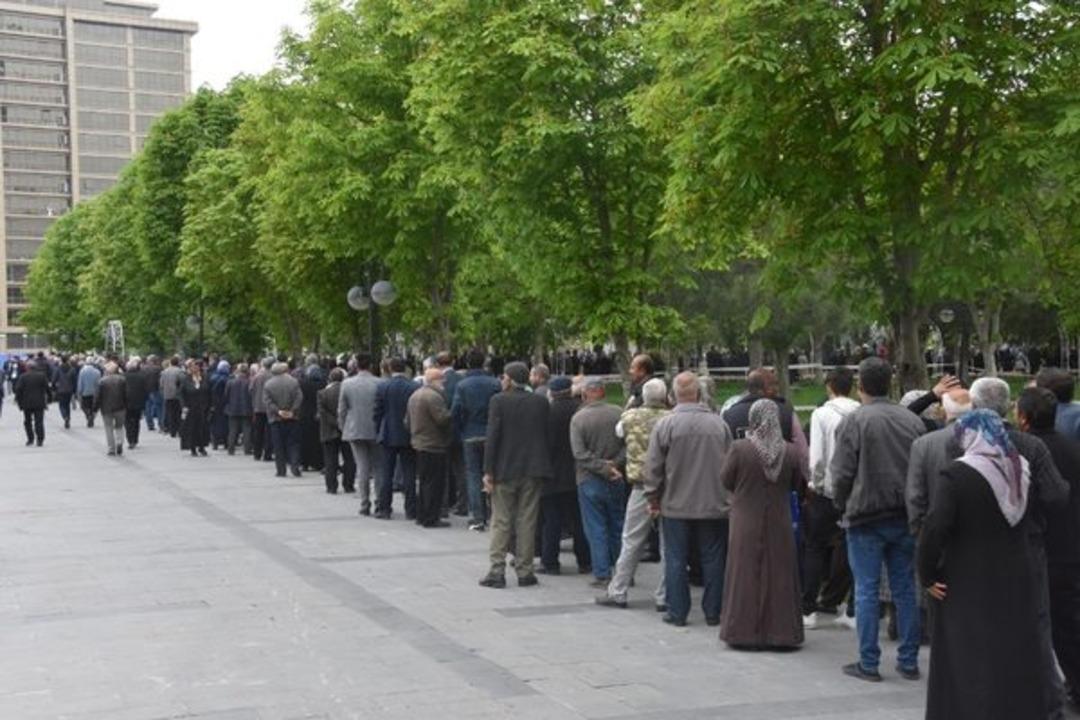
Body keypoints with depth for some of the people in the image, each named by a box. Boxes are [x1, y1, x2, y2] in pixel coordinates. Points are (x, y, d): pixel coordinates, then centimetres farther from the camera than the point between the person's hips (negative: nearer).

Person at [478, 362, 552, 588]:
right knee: (527, 522, 7)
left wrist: (488, 471, -8)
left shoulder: (499, 401, -8)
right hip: (533, 470, 3)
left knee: (501, 522, 5)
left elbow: (492, 437, -11)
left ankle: (497, 571, 2)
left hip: (505, 470, -2)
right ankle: (524, 572, 9)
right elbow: (546, 436, 5)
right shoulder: (540, 402, 2)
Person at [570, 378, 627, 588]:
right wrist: (614, 464, -7)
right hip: (616, 481, 3)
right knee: (617, 527, 14)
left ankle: (603, 575, 5)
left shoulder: (578, 418, -10)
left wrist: (603, 467, -12)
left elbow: (580, 453, -15)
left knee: (596, 529, 4)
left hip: (590, 481, -3)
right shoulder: (618, 414, -5)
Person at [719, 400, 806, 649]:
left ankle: (744, 631, 10)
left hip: (746, 523, -1)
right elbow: (799, 485, 3)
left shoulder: (740, 448, -14)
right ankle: (781, 631, 14)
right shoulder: (791, 452, -7)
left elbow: (725, 481, -4)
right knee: (779, 576, 9)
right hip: (779, 524, 2)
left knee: (746, 575, 7)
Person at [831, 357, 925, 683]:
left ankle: (868, 663, 5)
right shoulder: (913, 420, 3)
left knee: (867, 591, 2)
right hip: (906, 518, 4)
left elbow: (842, 473, -11)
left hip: (866, 518, -4)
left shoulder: (854, 421, -11)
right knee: (905, 589, 11)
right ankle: (909, 661, 15)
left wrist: (843, 506, 6)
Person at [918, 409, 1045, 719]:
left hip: (969, 586, -5)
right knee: (1017, 660, 15)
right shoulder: (1022, 470, 4)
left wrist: (928, 575, -12)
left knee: (971, 665, 2)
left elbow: (934, 528, -21)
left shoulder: (957, 475, -16)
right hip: (1017, 583, 6)